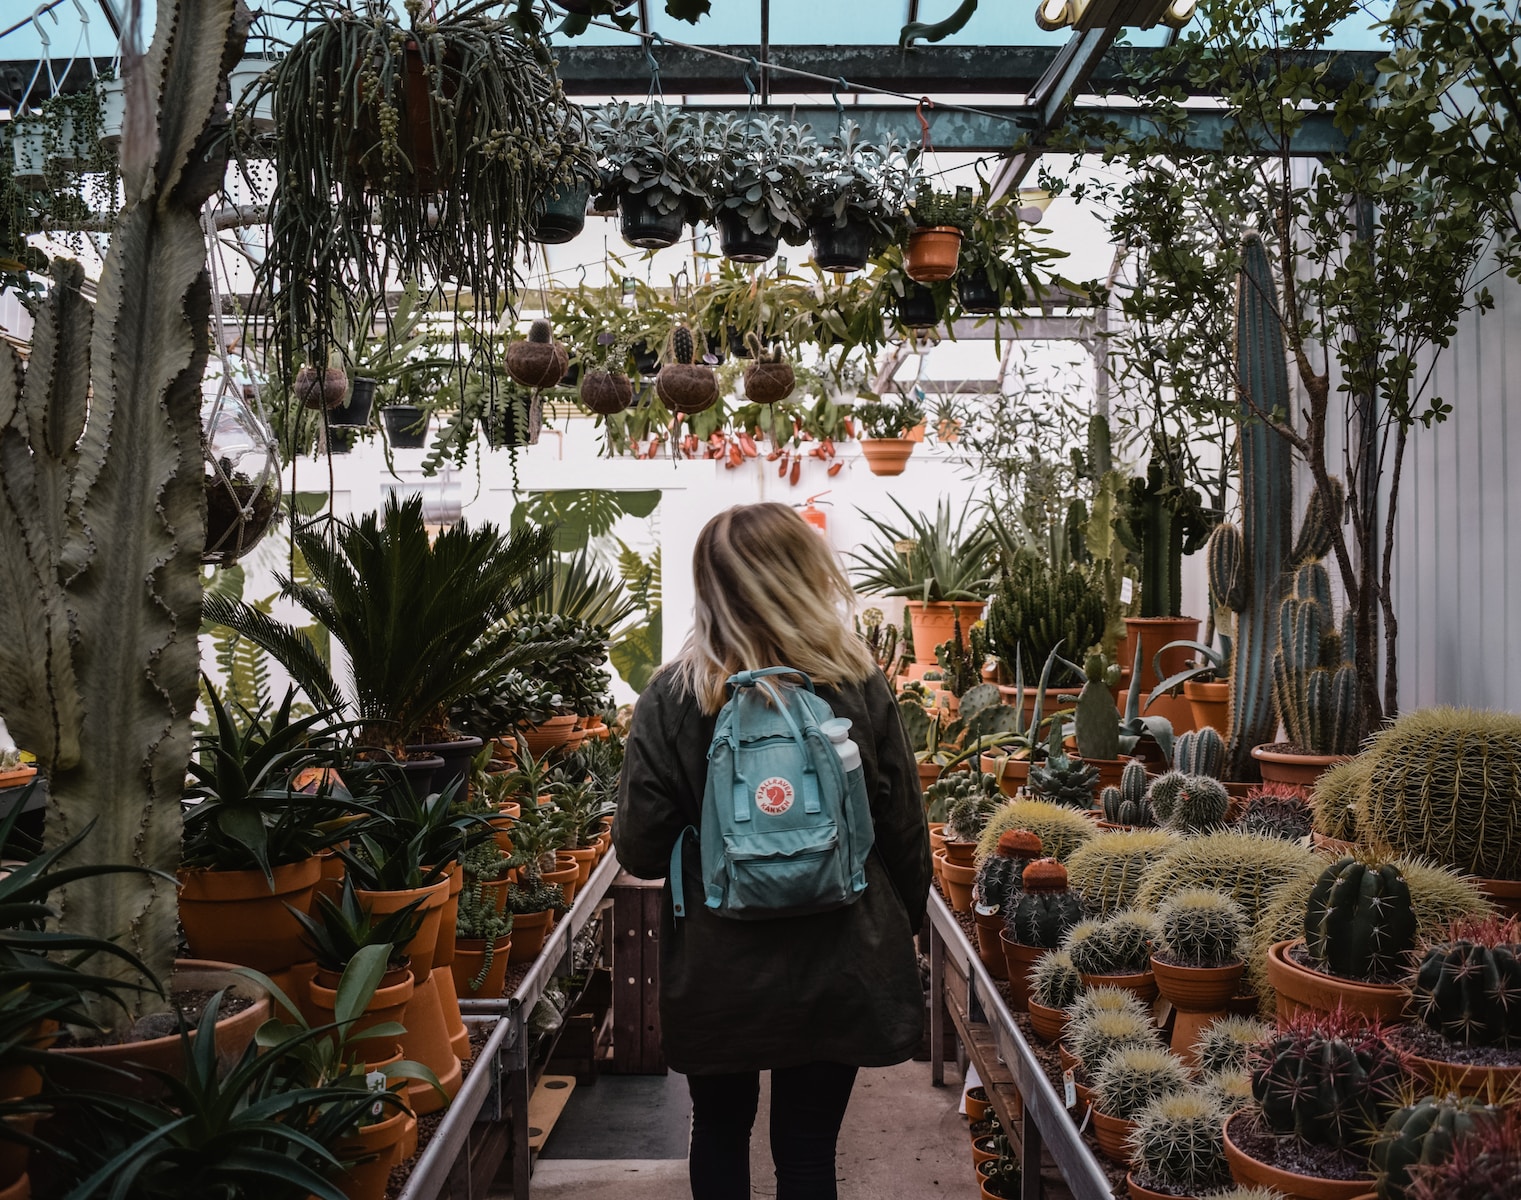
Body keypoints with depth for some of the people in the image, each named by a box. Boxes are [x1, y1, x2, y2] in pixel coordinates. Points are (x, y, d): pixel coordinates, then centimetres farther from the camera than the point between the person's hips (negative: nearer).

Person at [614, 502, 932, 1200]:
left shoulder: (671, 695, -13)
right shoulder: (860, 687, -11)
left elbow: (638, 851, -12)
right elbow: (905, 835, -4)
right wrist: (900, 929, 13)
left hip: (713, 974, 0)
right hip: (836, 973, 0)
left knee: (719, 1133, 24)